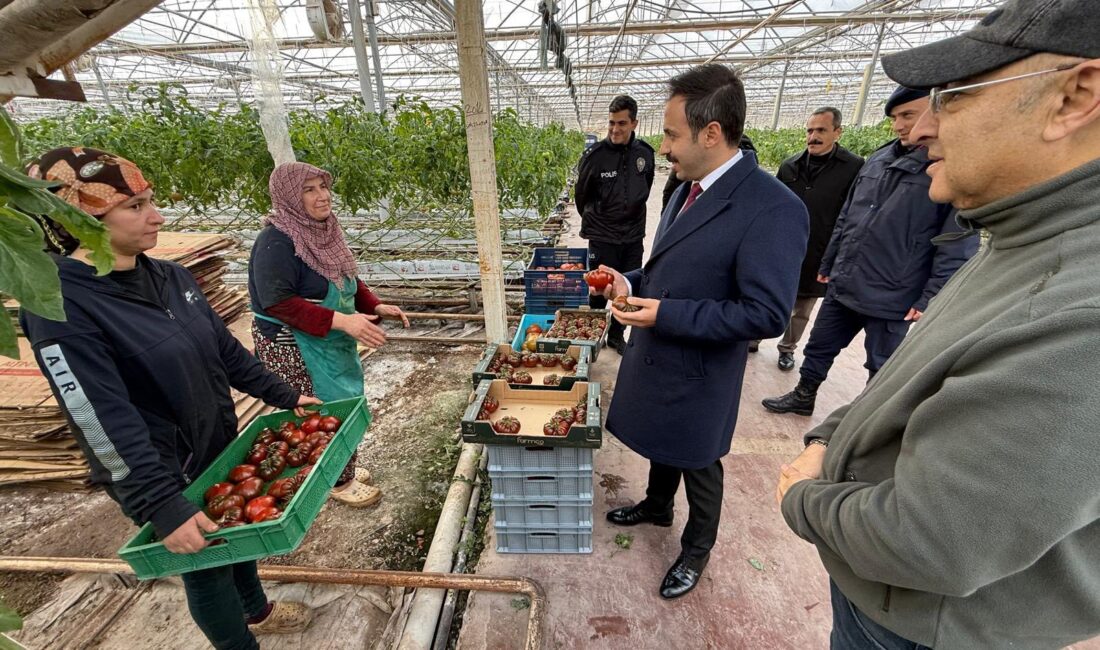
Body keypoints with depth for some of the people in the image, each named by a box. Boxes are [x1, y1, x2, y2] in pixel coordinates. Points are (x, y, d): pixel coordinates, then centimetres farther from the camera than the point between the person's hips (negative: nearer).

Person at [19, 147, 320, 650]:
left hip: (220, 448, 7)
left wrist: (284, 396, 7)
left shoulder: (170, 276, -1)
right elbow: (107, 424, -26)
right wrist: (161, 506, -27)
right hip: (164, 474, -7)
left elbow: (226, 351, 6)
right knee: (206, 567, 14)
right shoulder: (61, 306, -23)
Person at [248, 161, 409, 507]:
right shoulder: (276, 242, -20)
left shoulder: (323, 230, 4)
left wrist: (376, 306, 0)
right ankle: (337, 483, 25)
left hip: (332, 343, 8)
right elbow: (278, 302, -26)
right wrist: (341, 320, -33)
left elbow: (347, 281, 14)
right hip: (295, 346, -8)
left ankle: (341, 469, 39)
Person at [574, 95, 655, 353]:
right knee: (599, 293, 6)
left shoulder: (645, 154, -2)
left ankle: (616, 335, 30)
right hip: (602, 238, -3)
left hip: (634, 237, 4)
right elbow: (581, 195, 2)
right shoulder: (594, 155, -11)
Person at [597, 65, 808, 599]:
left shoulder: (773, 209, -24)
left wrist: (665, 314, -27)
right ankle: (656, 506, 57)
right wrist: (632, 283, -4)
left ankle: (696, 549, 45)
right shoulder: (687, 190, 3)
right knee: (662, 445, 28)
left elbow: (766, 314, -26)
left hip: (698, 375, -7)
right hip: (654, 357, 8)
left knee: (698, 466, 17)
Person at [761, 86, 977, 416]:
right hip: (842, 286, 6)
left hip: (890, 299, -6)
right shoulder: (879, 159, 8)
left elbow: (957, 247, -12)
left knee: (882, 368, 11)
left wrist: (930, 299, -16)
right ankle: (803, 396, 35)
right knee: (818, 347, 17)